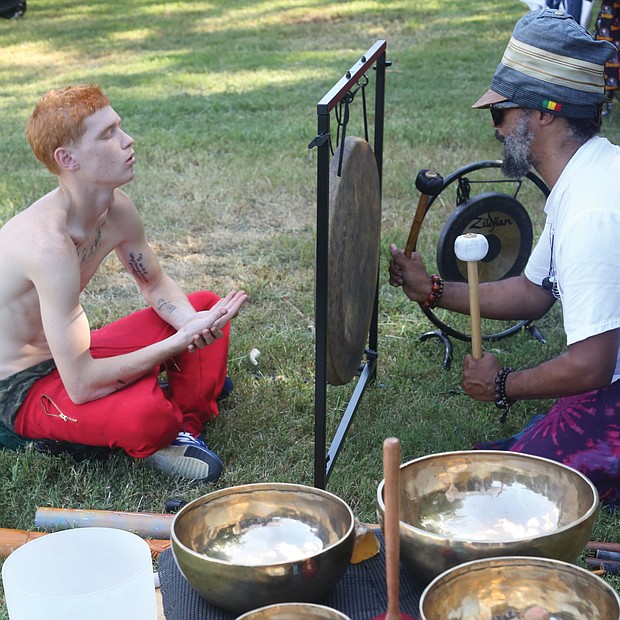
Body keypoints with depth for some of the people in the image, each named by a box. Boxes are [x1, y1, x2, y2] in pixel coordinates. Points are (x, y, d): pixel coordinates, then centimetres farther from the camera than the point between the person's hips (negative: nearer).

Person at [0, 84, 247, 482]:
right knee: (147, 412, -38)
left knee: (207, 305, 8)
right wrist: (182, 341, -29)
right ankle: (162, 438, -3)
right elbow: (80, 384, -34)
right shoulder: (49, 241, -34)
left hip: (71, 357, 9)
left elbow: (156, 285, 10)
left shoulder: (118, 209, -8)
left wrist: (194, 324, -14)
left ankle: (187, 427, 1)